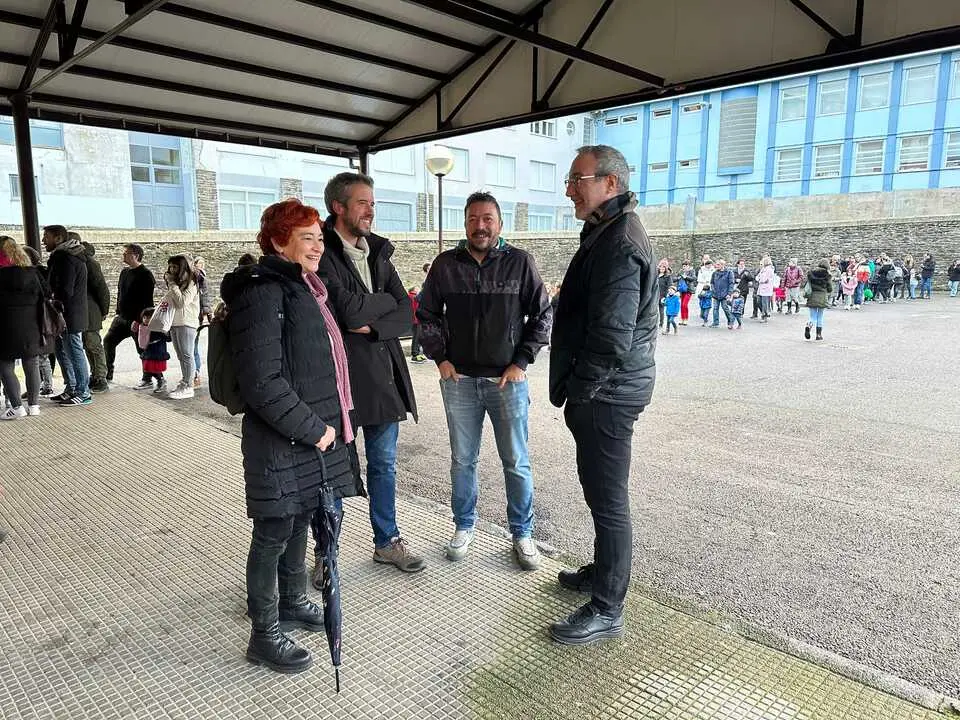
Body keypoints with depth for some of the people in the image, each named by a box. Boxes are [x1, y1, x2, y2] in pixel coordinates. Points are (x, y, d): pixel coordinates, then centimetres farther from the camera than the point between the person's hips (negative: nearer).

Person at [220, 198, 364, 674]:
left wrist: (327, 426, 15)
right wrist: (312, 429, -17)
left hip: (316, 435, 9)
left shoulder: (304, 288, 14)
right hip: (282, 443, -9)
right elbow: (263, 383, -22)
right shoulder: (263, 294, -16)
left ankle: (292, 602, 39)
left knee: (299, 523, 21)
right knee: (273, 534, 4)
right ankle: (264, 635, 21)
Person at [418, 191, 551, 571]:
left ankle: (522, 533, 23)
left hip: (507, 380, -1)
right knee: (462, 460, 13)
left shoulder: (520, 262, -4)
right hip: (459, 380, 2)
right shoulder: (445, 264, 2)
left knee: (516, 462, 7)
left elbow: (542, 315, 1)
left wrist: (521, 361, -5)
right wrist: (440, 357, 2)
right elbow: (426, 313, 11)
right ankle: (464, 526, 31)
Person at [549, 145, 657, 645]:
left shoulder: (619, 243, -19)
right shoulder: (608, 234, 16)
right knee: (601, 491, 22)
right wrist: (576, 389, 16)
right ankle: (603, 572, 40)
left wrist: (575, 391, -14)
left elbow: (612, 337, -26)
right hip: (604, 392, 10)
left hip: (606, 395, -10)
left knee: (608, 500, 0)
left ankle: (606, 610, 14)